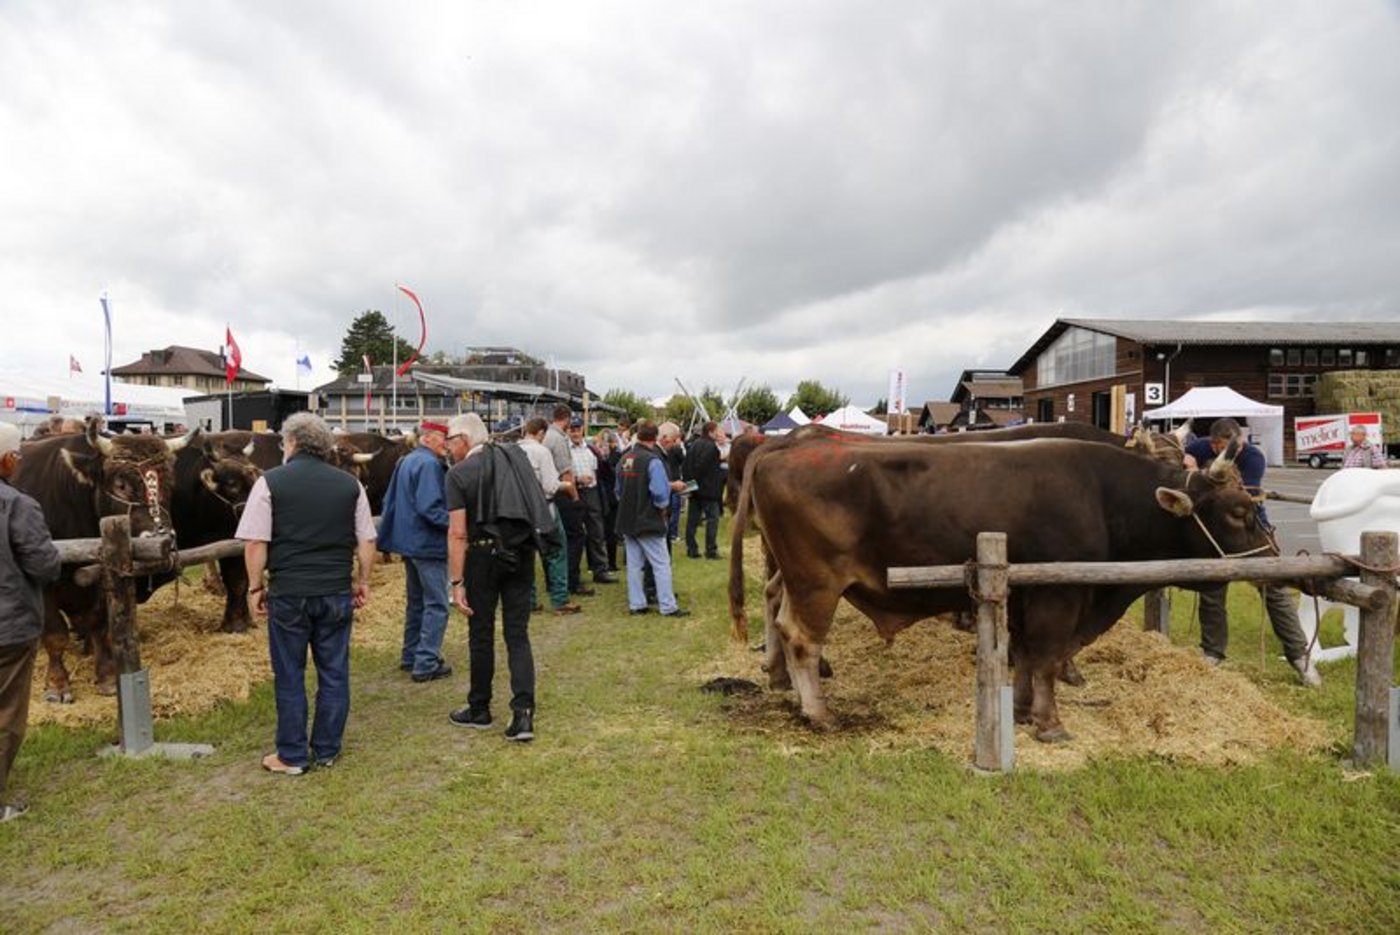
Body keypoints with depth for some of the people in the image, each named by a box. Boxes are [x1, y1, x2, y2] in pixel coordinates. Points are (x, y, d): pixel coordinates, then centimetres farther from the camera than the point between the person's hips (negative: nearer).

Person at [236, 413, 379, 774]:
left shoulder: (270, 482, -4)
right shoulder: (349, 484, 3)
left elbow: (254, 543, -7)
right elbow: (366, 541, 5)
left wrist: (256, 587, 3)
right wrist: (362, 581, 15)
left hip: (288, 594, -2)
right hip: (337, 593, 2)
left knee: (289, 677, 10)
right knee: (334, 673, 12)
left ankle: (292, 756, 19)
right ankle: (327, 751, 21)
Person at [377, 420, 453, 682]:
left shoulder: (406, 462, 14)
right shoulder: (428, 464, -17)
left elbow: (390, 501, 19)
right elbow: (429, 507, -25)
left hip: (409, 541, 10)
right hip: (428, 543, -10)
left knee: (415, 601, 19)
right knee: (436, 605, -4)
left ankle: (410, 656, 27)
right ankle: (426, 663, -3)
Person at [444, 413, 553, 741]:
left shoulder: (459, 473, -8)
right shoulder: (514, 457, 7)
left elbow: (457, 533, -12)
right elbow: (535, 502, 13)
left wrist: (457, 582, -11)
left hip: (485, 554, -4)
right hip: (523, 553, 4)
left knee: (481, 635, 11)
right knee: (518, 634, 8)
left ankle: (479, 710, 25)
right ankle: (523, 712, -1)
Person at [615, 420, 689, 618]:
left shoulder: (624, 459, 5)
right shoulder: (652, 460, -17)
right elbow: (660, 494, -22)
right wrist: (662, 507, 0)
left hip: (627, 520, 7)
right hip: (648, 520, -7)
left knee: (633, 563, 12)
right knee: (661, 564, 1)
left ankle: (636, 604, 17)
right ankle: (668, 607, 3)